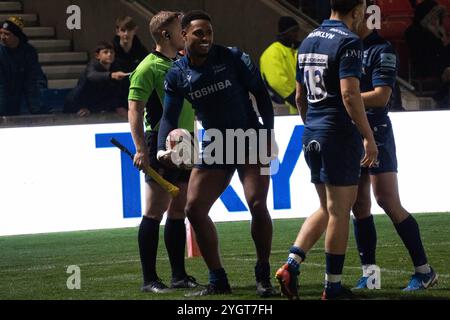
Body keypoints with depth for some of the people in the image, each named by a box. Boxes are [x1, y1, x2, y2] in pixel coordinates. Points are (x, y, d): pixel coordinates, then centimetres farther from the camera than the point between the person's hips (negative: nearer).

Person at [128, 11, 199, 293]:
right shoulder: (148, 68, -8)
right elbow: (135, 111, -14)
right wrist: (141, 148, -22)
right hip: (161, 144, -8)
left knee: (179, 211, 11)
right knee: (155, 212, -7)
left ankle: (179, 275, 16)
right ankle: (149, 279, -5)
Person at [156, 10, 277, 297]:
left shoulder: (232, 58, -10)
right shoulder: (177, 75, 0)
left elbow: (261, 91, -4)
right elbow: (170, 117, 1)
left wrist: (269, 131, -12)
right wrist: (163, 149, -17)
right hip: (215, 147, 4)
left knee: (257, 204, -18)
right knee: (194, 209, -2)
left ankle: (264, 278, -1)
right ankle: (218, 281, 9)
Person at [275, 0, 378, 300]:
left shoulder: (308, 41, 12)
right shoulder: (349, 41, -13)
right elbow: (350, 93, -21)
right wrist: (369, 137, -17)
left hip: (312, 135, 8)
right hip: (340, 135, -8)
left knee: (327, 208, 16)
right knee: (339, 210, 0)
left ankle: (291, 264, 2)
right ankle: (333, 286, 5)